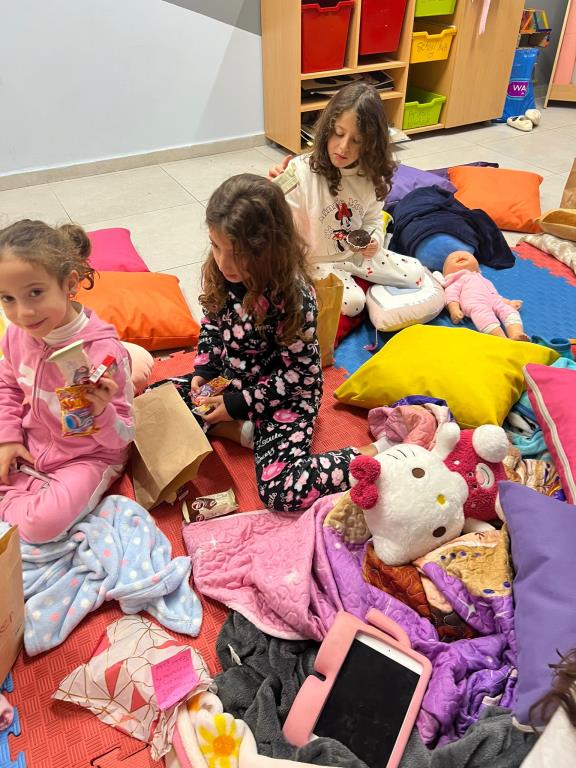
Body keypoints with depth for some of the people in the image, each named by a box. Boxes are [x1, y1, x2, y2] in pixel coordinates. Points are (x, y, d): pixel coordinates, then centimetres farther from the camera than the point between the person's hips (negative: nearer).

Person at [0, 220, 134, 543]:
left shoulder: (103, 350, -29)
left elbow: (122, 437, -21)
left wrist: (101, 413, -42)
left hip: (86, 458, -5)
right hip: (30, 447, 6)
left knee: (41, 524, -25)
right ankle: (32, 494, 12)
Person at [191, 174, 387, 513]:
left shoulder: (292, 296, -29)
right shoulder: (220, 273, -11)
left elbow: (300, 375, -21)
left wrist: (239, 404, -19)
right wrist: (203, 371, -5)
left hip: (287, 396, -7)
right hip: (232, 381, 7)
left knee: (282, 491, -24)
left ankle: (372, 456, -8)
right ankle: (243, 432, -3)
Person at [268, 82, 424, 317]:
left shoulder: (371, 176, -8)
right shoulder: (303, 171, -25)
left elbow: (373, 219, 8)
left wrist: (374, 240, -14)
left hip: (357, 253, 5)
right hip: (317, 260, -5)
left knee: (416, 274, 3)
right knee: (352, 302, -26)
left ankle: (350, 272, 14)